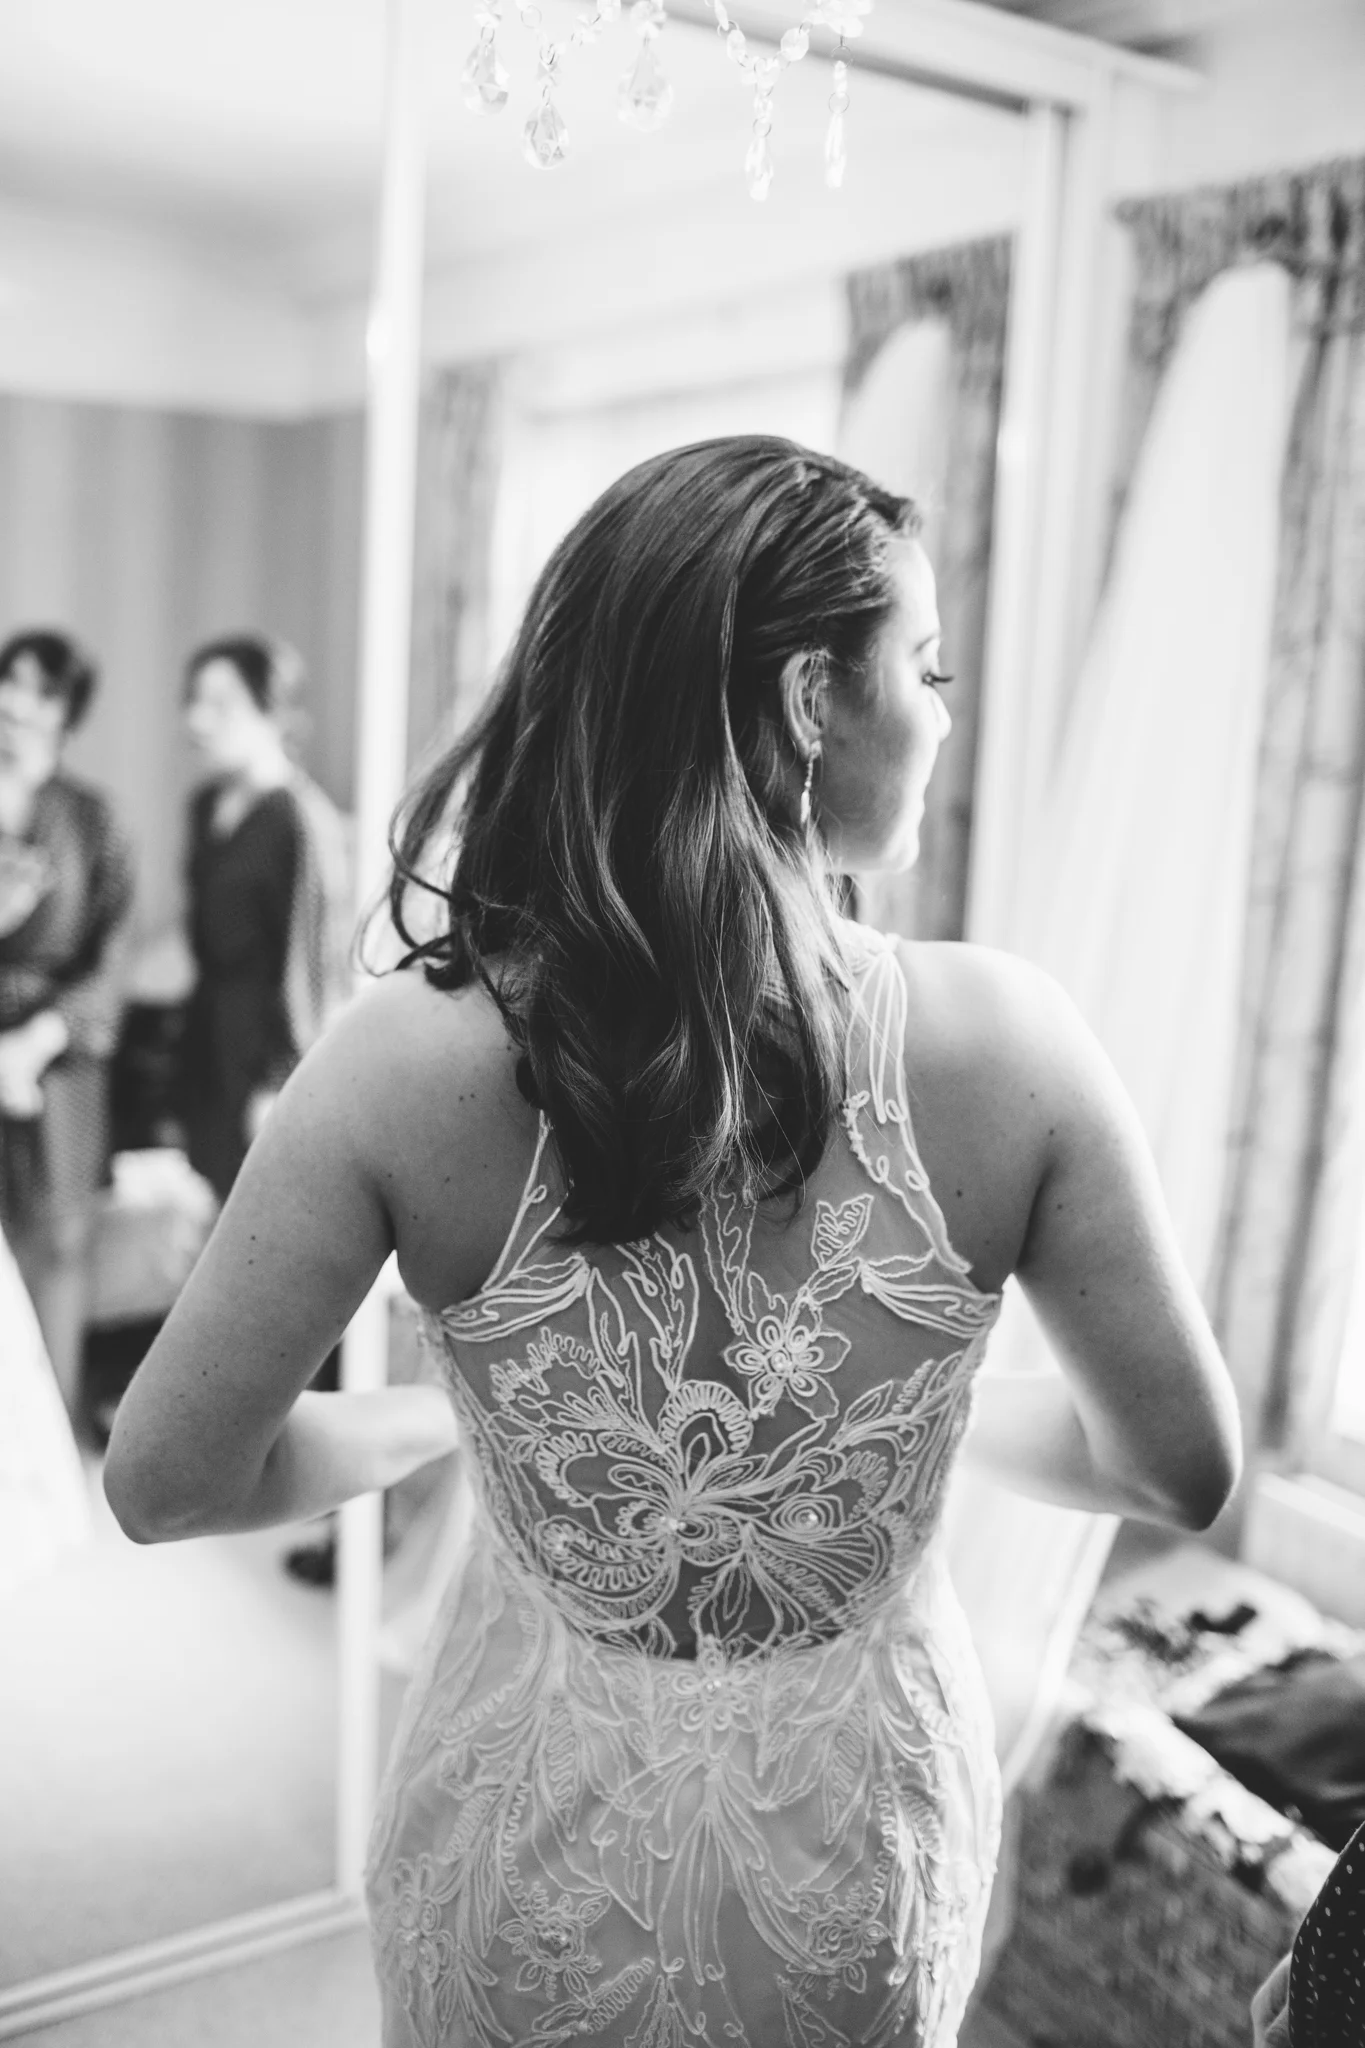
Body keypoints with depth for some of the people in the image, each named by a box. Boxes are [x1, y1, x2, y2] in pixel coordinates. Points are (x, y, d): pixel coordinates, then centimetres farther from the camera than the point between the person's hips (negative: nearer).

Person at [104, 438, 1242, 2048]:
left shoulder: (416, 1058, -23)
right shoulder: (1002, 1046, -21)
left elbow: (165, 1480, -15)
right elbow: (1185, 1467, -10)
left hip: (524, 1848, 0)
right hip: (859, 1834, 1)